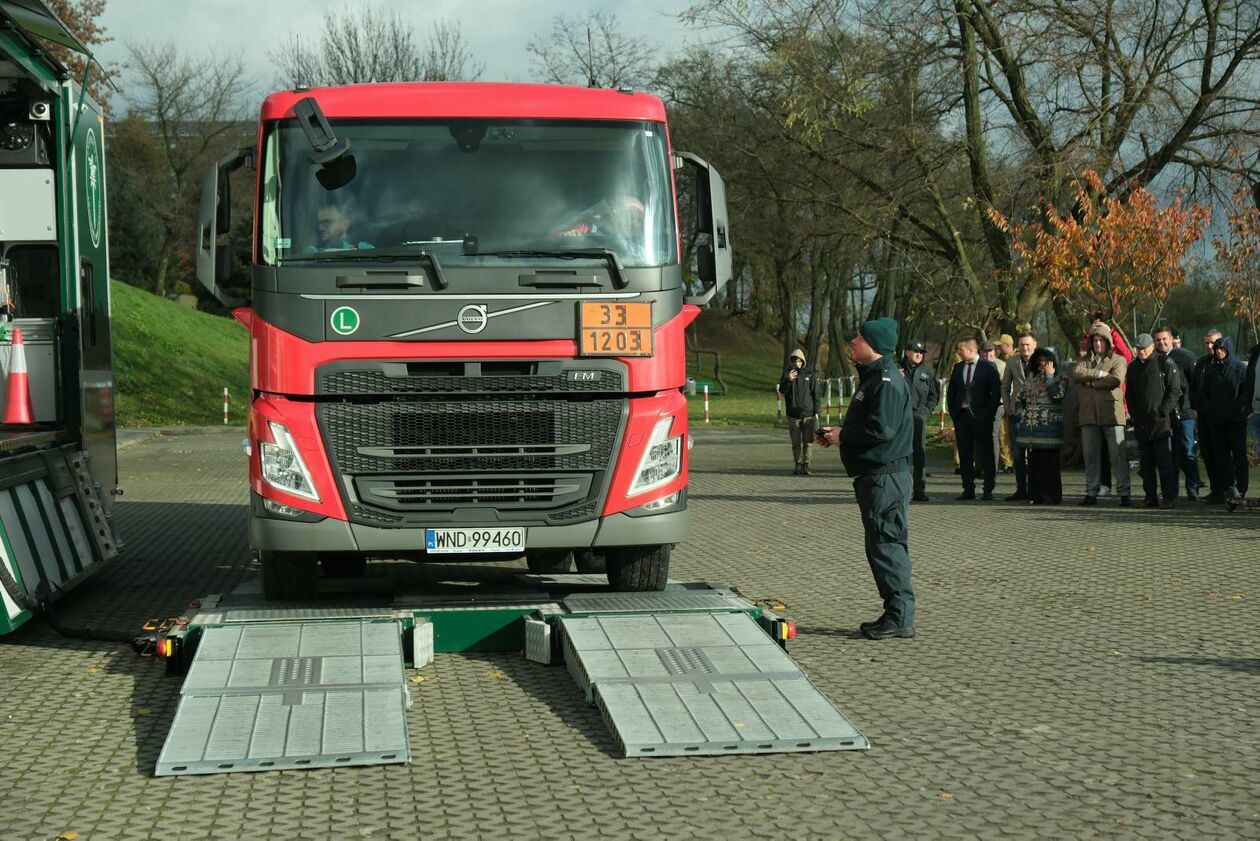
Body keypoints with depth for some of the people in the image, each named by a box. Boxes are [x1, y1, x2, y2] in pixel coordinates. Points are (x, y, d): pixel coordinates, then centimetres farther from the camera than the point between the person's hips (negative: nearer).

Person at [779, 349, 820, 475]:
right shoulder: (787, 373, 5)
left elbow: (815, 394, 5)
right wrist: (788, 380, -23)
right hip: (793, 414, 1)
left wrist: (816, 412, 0)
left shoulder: (809, 374, 4)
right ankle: (798, 465, 13)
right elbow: (782, 390, -4)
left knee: (807, 442, -2)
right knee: (796, 443, 5)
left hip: (808, 414, -1)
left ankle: (806, 466, 2)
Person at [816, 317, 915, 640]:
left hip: (886, 476, -11)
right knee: (882, 545, 13)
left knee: (886, 545, -7)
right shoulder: (872, 377, 18)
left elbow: (881, 429, -24)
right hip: (874, 476, 11)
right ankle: (896, 615, 18)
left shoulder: (886, 381, -16)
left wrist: (843, 436, -13)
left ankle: (900, 617, -4)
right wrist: (839, 432, 11)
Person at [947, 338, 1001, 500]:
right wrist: (953, 411, 7)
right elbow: (951, 392, 18)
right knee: (964, 455, 5)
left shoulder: (988, 368, -3)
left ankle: (988, 490, 4)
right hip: (961, 416, 5)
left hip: (981, 417, -5)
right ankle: (968, 489, 10)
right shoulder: (958, 368, 12)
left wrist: (988, 413, -10)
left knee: (986, 454, 0)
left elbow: (996, 393, -5)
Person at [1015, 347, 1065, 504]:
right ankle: (1036, 495, 12)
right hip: (1031, 425, 5)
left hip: (1049, 426, -5)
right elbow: (1019, 398, 20)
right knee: (1033, 461, 6)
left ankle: (1051, 496, -3)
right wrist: (1023, 413, 8)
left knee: (1049, 461, -7)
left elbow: (1057, 394, -18)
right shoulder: (1030, 379, 15)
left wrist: (1050, 375, -11)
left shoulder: (1060, 379, 1)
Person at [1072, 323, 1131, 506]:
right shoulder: (1085, 361, 19)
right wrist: (1099, 374, -11)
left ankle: (1124, 493, -6)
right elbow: (1076, 373, -2)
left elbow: (1116, 380, -11)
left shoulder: (1118, 360, 8)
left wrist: (1090, 381, -4)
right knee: (1090, 456, 6)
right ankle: (1091, 493, 12)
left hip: (1111, 414, -4)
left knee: (1118, 455, -7)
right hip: (1089, 414, 4)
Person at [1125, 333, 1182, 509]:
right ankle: (1151, 497, 12)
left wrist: (1163, 412, -11)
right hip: (1141, 424, 6)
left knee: (1165, 461, -8)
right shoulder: (1133, 367, 16)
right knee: (1146, 462, 7)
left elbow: (1174, 391, -4)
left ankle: (1169, 498, -6)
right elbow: (1129, 394, 22)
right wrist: (1134, 414, 9)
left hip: (1162, 422, -6)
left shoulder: (1166, 364, -1)